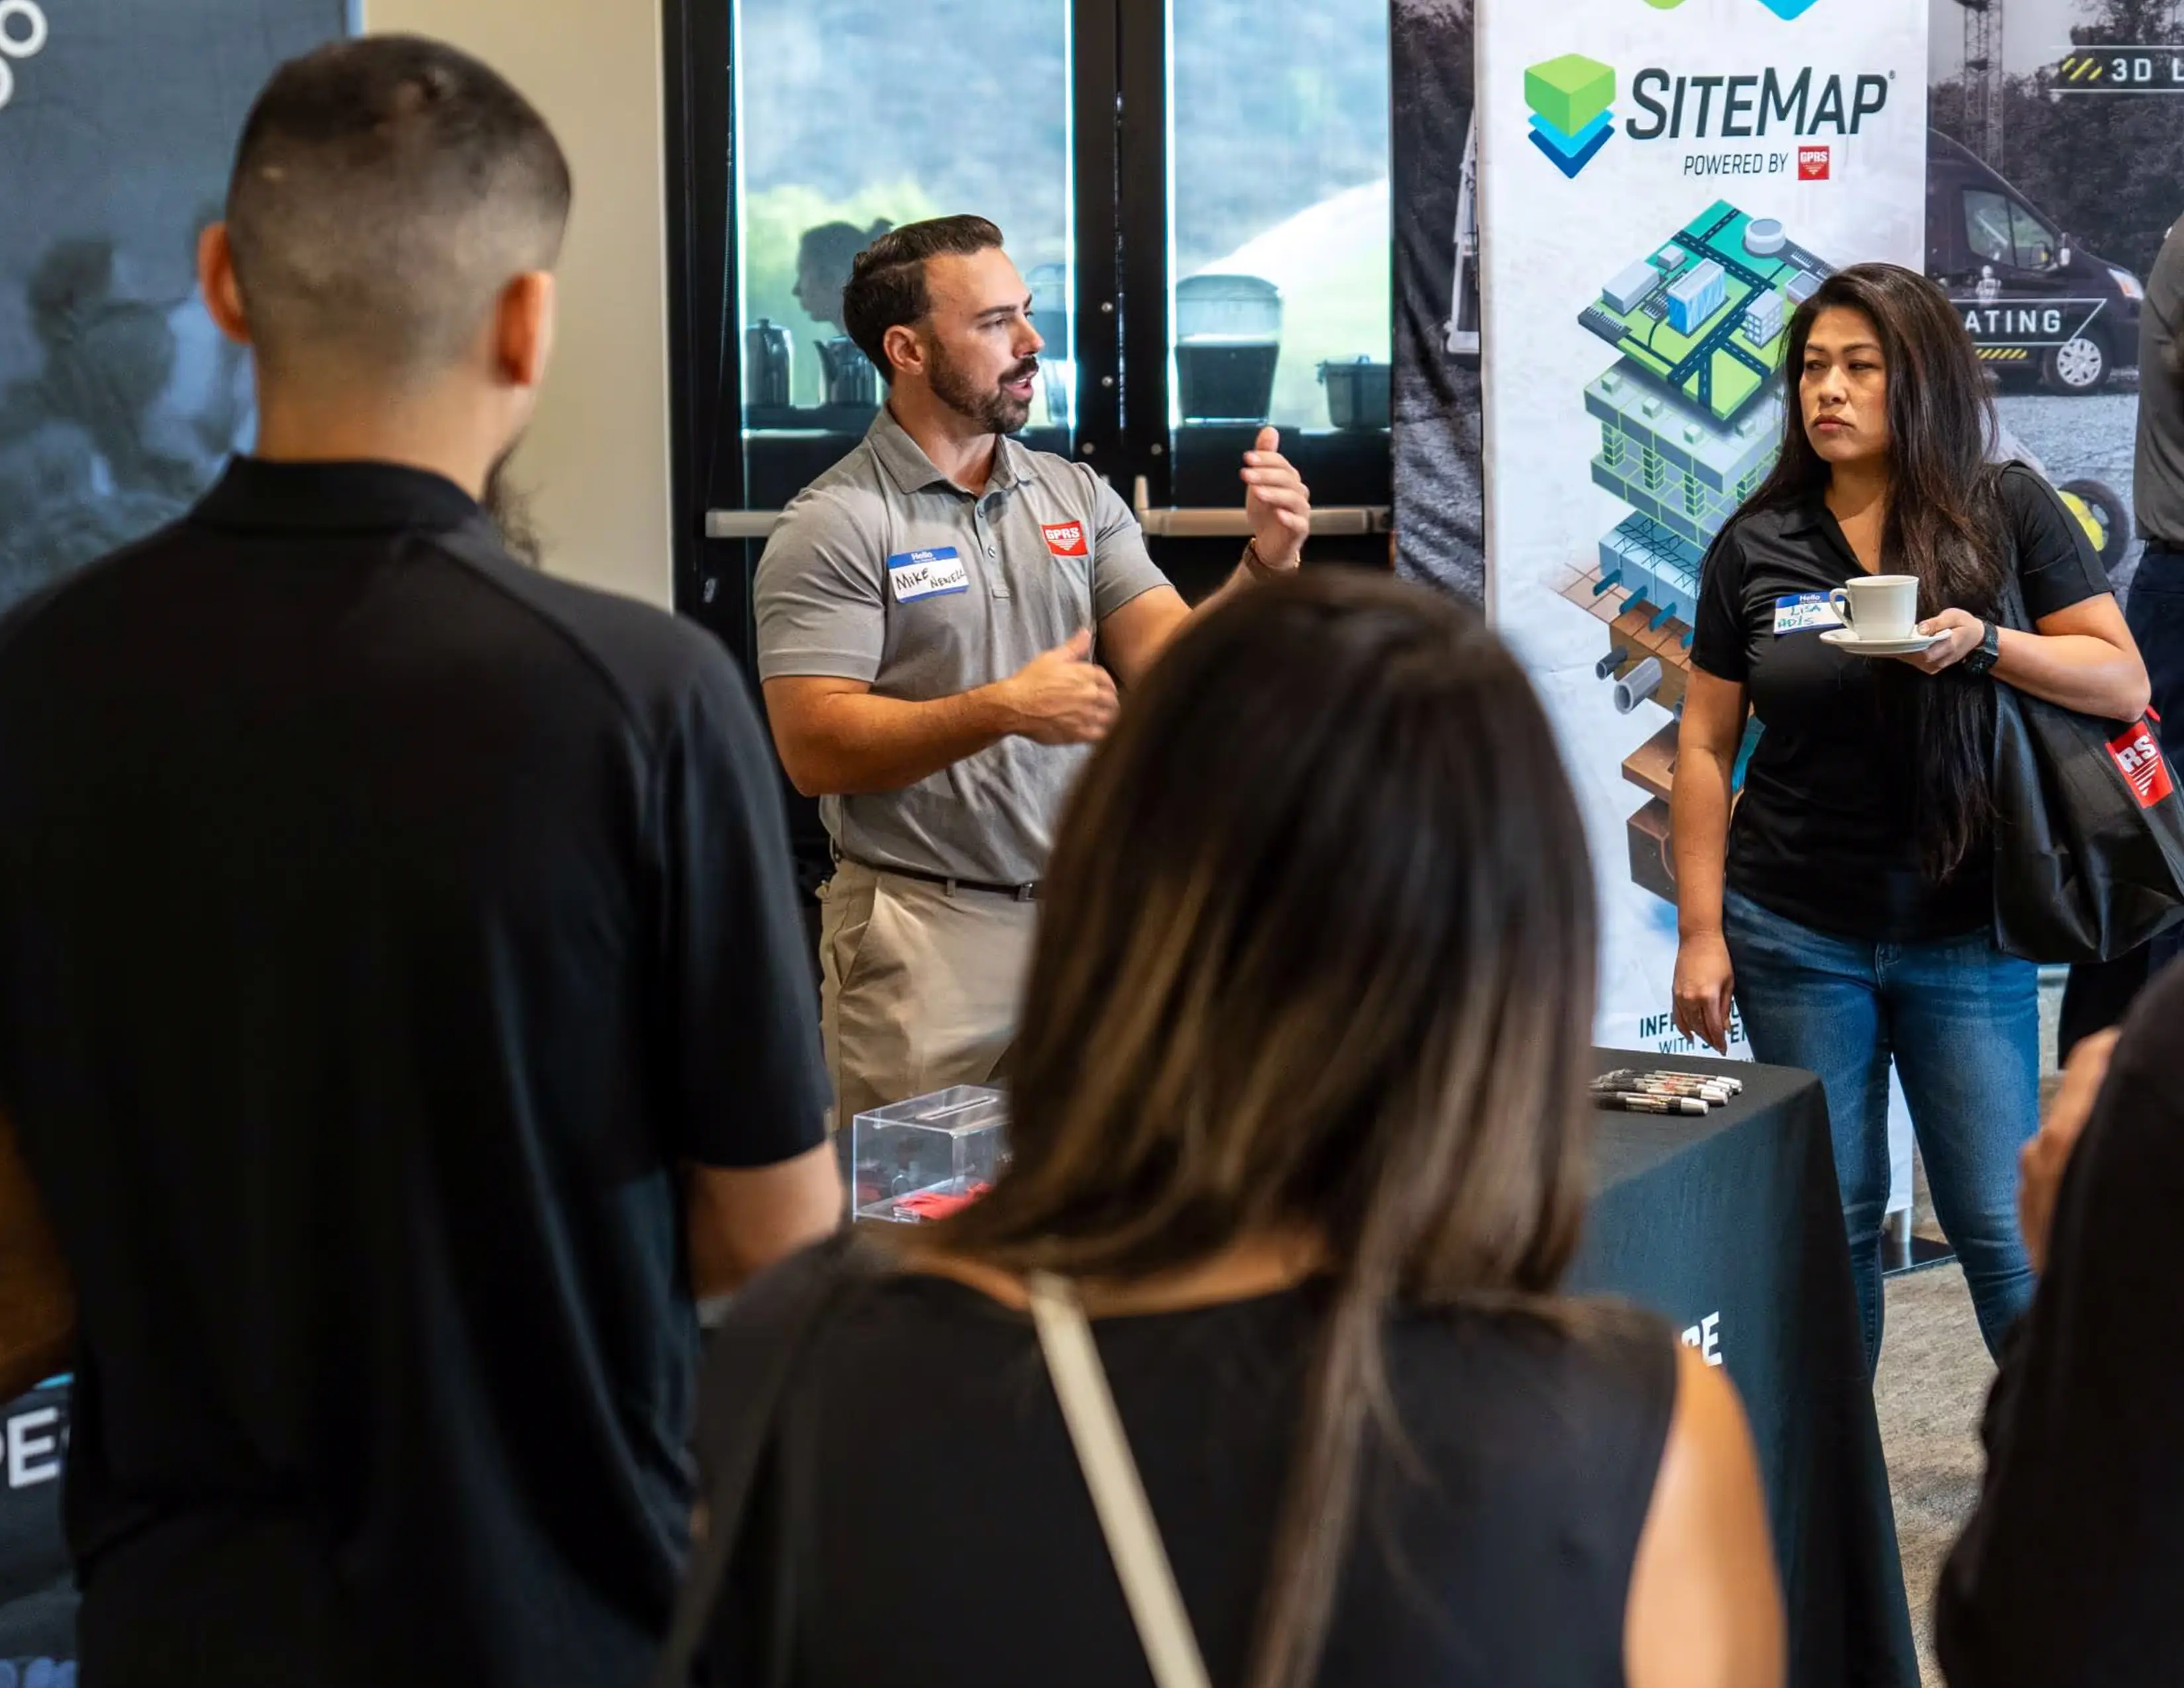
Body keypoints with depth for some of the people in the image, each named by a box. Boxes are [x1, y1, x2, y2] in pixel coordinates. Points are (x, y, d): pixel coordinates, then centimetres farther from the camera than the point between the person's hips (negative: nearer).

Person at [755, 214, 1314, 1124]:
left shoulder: (1077, 497, 10)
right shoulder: (833, 525, -7)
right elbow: (816, 750, -14)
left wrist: (1264, 565, -13)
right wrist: (1004, 710, -22)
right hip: (926, 933, -5)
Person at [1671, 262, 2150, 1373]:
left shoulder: (2008, 514, -1)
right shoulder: (1757, 545, 3)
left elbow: (2123, 681, -4)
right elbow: (1706, 748, 5)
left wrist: (1983, 644, -21)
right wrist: (1700, 932, 0)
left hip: (1965, 934, -1)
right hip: (1796, 937, 1)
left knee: (1999, 1224, 1)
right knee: (1829, 1221, 9)